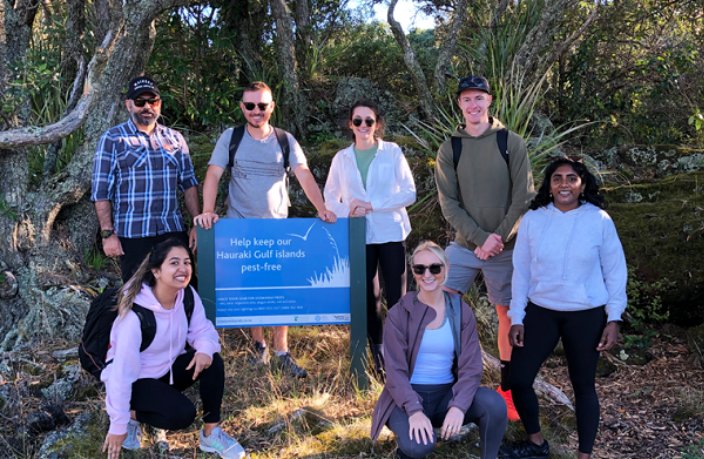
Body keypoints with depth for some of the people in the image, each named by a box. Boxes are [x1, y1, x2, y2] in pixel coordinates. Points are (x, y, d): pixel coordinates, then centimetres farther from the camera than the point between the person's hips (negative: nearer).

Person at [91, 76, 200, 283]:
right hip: (132, 235, -3)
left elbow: (189, 183, 14)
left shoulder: (175, 138, 13)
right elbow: (101, 191, -1)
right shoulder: (113, 139, 2)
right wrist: (108, 234, -8)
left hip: (174, 231, 3)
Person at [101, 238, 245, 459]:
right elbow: (122, 371, -27)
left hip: (169, 368, 6)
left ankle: (211, 434, -5)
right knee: (183, 414, -27)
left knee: (212, 361, -20)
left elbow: (202, 329, -2)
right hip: (137, 380, -6)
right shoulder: (136, 314, -31)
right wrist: (118, 425, -22)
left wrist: (205, 348, -28)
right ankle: (132, 415, 2)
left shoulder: (188, 296, -14)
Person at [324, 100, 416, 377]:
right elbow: (330, 198, 10)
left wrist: (372, 205, -15)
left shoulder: (392, 152, -1)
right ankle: (378, 358, 21)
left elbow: (409, 193, -6)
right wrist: (348, 212, -10)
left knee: (396, 297, -2)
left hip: (390, 233, -2)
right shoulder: (342, 158, 6)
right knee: (368, 297, 8)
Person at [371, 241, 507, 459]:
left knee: (494, 403, -26)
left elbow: (471, 367, -7)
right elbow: (395, 370, -11)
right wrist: (414, 410, -27)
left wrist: (458, 406, -25)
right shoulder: (399, 313, -7)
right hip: (407, 397, -2)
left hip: (446, 394, 2)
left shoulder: (461, 311, -1)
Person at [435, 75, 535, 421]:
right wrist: (481, 238, -14)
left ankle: (507, 388, 22)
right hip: (464, 246, 1)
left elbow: (523, 197, -5)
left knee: (508, 316, 6)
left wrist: (499, 237, -14)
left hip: (505, 247, -1)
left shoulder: (511, 143, -1)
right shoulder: (449, 149, 2)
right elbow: (448, 202, -3)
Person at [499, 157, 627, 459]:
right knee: (518, 379, 2)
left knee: (583, 386, 8)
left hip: (586, 315, -2)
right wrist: (517, 317, 1)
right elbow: (521, 271, 3)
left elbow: (615, 272, -1)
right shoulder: (533, 219, -3)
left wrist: (613, 318, -4)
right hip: (540, 311, 2)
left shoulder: (599, 220, -7)